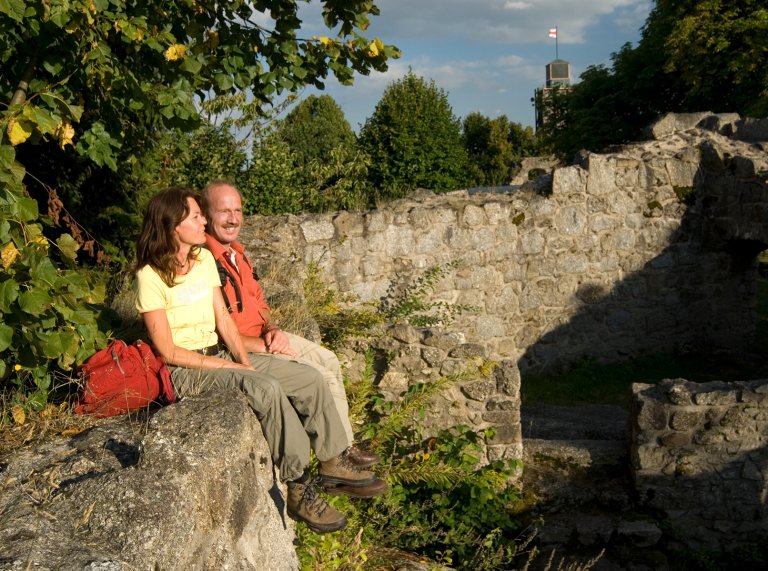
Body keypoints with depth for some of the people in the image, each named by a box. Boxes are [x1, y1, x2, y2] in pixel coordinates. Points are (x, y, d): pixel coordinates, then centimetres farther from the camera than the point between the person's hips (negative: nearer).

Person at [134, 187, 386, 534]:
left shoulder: (204, 258, 8)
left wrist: (244, 361, -8)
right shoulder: (151, 276, -13)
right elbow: (167, 351, -15)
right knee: (267, 389, -32)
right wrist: (228, 367, -16)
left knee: (310, 378, -7)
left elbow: (224, 321, 7)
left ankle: (333, 463, 4)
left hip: (221, 356, 8)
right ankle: (298, 488, -22)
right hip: (185, 372, -7)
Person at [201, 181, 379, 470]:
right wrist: (264, 345, -20)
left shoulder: (236, 252, 8)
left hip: (263, 337, 10)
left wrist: (272, 330, -4)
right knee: (317, 376, -14)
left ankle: (344, 443, 19)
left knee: (329, 361, 11)